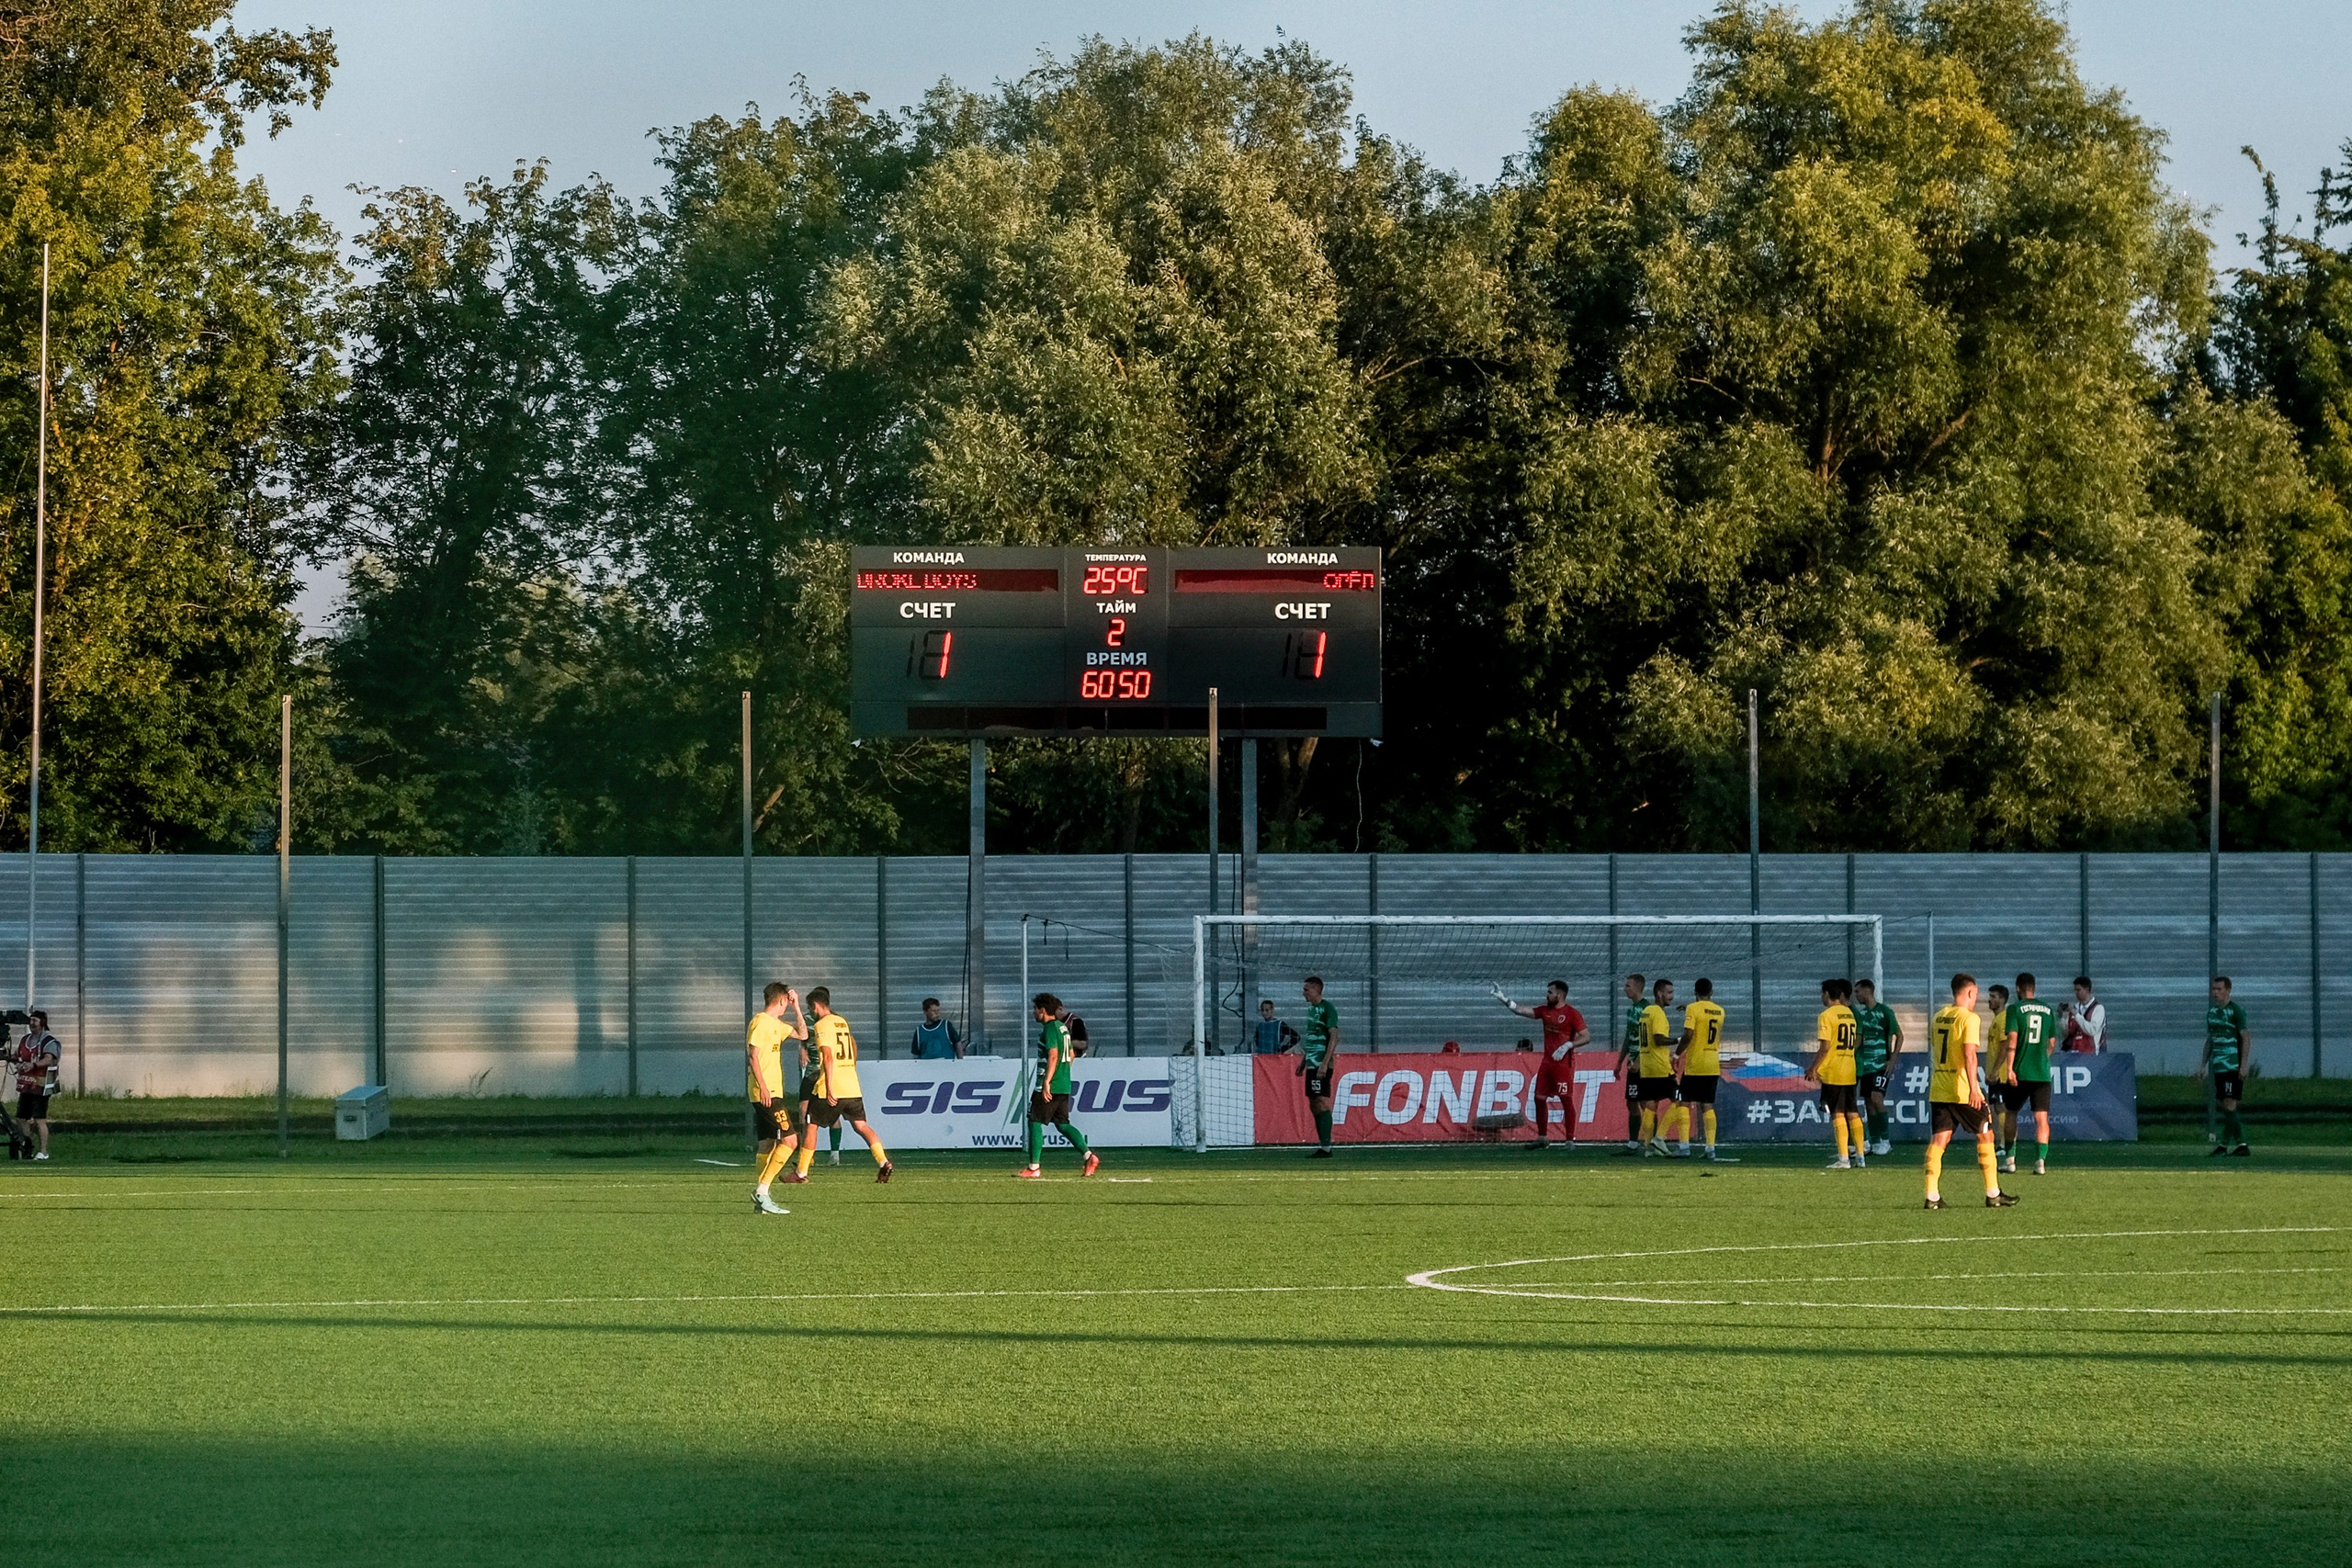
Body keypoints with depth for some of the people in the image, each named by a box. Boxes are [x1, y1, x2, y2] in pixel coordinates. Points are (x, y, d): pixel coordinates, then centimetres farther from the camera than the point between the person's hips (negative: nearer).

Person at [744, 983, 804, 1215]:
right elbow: (753, 1057, -17)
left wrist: (797, 1008, 17)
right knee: (789, 1139, -14)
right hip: (766, 1092, -10)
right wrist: (763, 1087, -24)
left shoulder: (775, 1024, 17)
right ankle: (762, 1191, -16)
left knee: (768, 1144, 9)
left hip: (771, 1093, 10)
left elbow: (802, 1034, 27)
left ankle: (760, 1200, 9)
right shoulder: (760, 1022, -10)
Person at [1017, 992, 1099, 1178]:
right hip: (1064, 1086, 9)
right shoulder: (1063, 1028, 16)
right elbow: (1070, 1055, 24)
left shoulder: (1050, 1028, -13)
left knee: (1035, 1122, -2)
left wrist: (1047, 1082, -26)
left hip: (1049, 1086, -9)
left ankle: (1033, 1168, -1)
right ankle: (1088, 1156, -3)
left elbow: (1053, 1055, -23)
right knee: (1063, 1123, 11)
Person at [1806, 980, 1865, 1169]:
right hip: (1850, 1072, 7)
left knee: (1838, 1115, -5)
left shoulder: (1827, 1016, -11)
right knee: (1853, 1114, 10)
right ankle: (1860, 1156, 11)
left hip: (1833, 1073, -7)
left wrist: (1813, 1069, -8)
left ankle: (1843, 1159, -7)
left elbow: (1824, 1047, -16)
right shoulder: (1849, 1013, 12)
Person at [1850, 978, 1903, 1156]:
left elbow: (1899, 1036, -4)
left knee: (1876, 1098, -18)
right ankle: (1874, 1143, 8)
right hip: (1864, 1065, 7)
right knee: (1868, 1103, 4)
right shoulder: (1861, 1013, 12)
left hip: (1881, 1065, -7)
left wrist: (1892, 1060, -11)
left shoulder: (1884, 1011, -7)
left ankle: (1885, 1140, -14)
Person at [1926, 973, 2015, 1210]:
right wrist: (1973, 1088, -23)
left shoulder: (1939, 1017, 12)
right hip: (1962, 1090, -6)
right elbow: (1969, 1055, -19)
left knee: (1939, 1138, 3)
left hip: (1938, 1090, 6)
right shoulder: (1969, 1018, -10)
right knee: (1985, 1136, 6)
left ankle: (1932, 1195, -6)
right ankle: (1993, 1194, 8)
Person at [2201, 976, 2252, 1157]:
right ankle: (2241, 1144, 12)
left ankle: (2224, 1144, -11)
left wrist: (2244, 1065, -17)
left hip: (2233, 1066, -8)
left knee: (2229, 1104, -11)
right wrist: (2204, 1064, 19)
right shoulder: (2212, 1012, 14)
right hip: (2218, 1066, 8)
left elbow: (2246, 1038, -10)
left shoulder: (2236, 1011, -8)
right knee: (2225, 1106, 7)